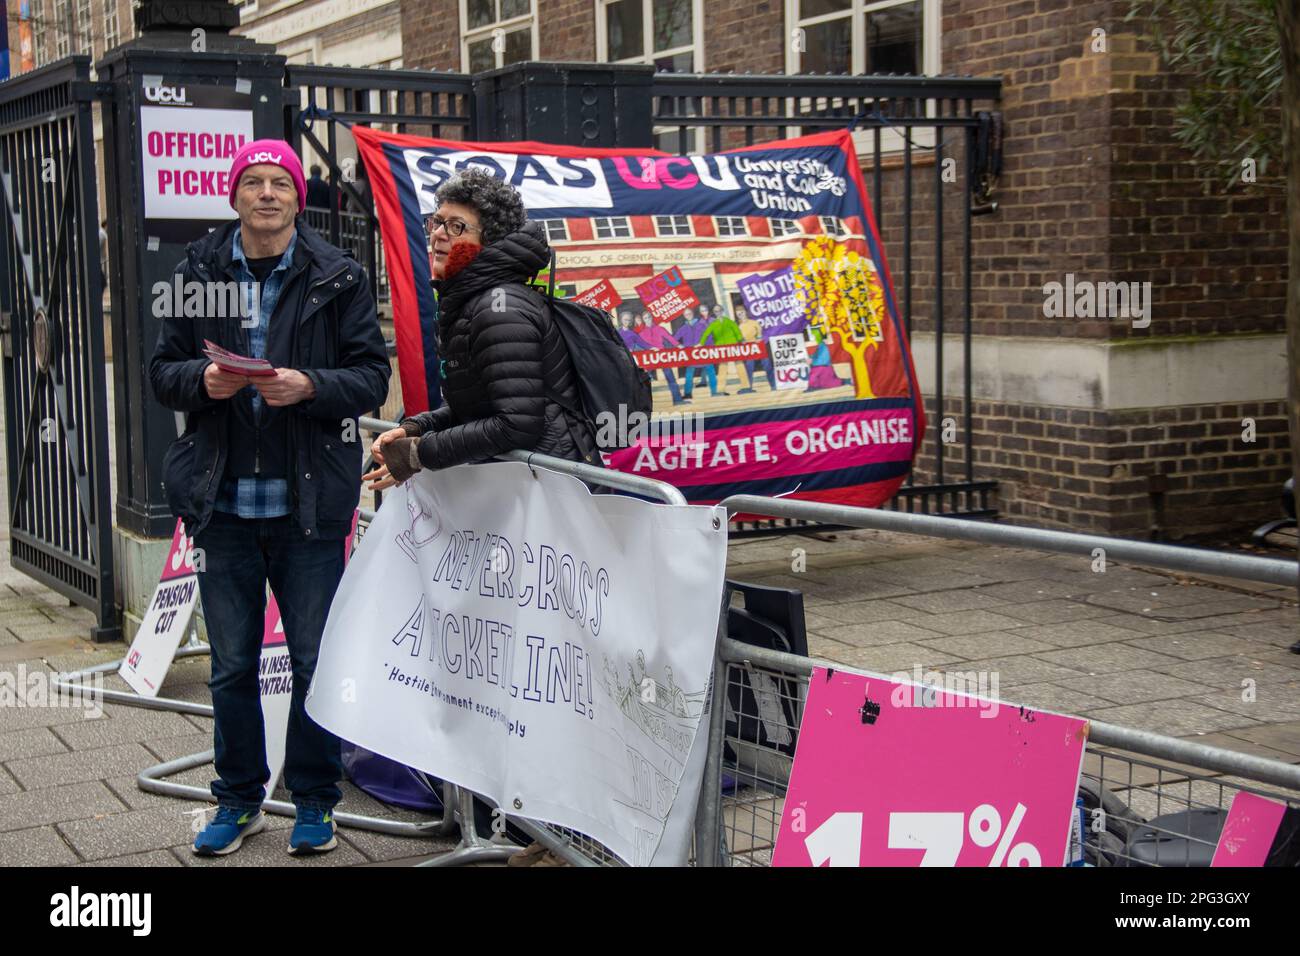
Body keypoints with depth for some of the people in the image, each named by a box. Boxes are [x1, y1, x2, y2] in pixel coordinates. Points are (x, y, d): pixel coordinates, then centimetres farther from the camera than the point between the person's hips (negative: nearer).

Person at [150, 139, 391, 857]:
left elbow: (371, 377, -2)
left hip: (308, 501, -2)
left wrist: (310, 386, -19)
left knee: (317, 660, 6)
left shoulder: (337, 278, 0)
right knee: (232, 665, 11)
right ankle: (239, 799, 27)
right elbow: (163, 372, 8)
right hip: (223, 501, 2)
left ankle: (313, 800, 23)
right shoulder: (200, 272, 6)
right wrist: (203, 380, -13)